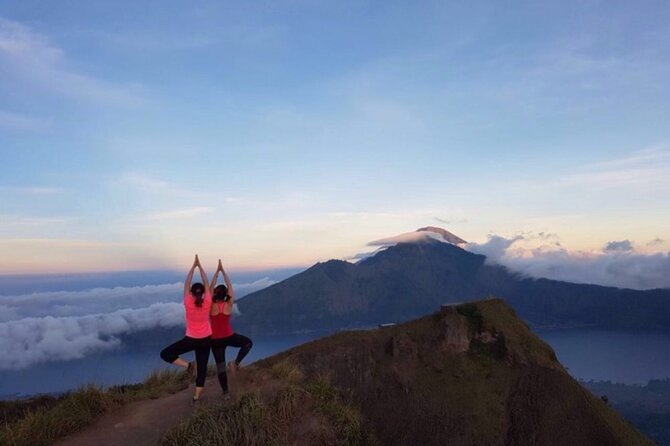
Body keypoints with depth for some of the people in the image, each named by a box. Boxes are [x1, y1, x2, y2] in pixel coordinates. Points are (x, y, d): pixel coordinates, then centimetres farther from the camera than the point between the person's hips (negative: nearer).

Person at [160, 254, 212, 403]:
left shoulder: (188, 303, -16)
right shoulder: (207, 303, -13)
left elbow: (186, 283, -8)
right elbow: (206, 283, -5)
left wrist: (193, 266, -3)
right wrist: (200, 266, -1)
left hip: (191, 340, -3)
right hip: (205, 339, 3)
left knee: (165, 354, 7)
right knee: (202, 367, 12)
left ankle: (188, 365, -5)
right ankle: (197, 396, 17)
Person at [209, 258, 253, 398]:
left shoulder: (211, 305, -9)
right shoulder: (229, 305, -9)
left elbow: (210, 287, -2)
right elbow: (230, 286, -3)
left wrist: (217, 271, 0)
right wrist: (223, 271, 1)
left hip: (215, 340, 2)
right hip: (229, 337, -1)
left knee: (220, 366, 10)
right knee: (248, 342, 22)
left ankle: (225, 393, 14)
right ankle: (236, 363, 3)